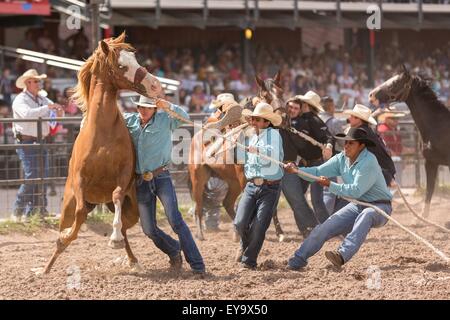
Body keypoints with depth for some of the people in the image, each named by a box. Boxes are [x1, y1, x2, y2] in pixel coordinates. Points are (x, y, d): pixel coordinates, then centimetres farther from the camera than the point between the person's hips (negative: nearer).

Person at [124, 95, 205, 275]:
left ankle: (197, 265, -17)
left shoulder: (165, 120, -1)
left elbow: (184, 117, -17)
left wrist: (169, 107, -32)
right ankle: (174, 251, 33)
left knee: (176, 221, -17)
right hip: (141, 181, 4)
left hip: (161, 177, -4)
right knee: (149, 229, 5)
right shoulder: (130, 120, 9)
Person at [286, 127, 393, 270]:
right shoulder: (342, 159, 1)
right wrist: (297, 170, -17)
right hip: (357, 205, 8)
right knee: (324, 229, -3)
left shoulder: (369, 162, -24)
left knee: (366, 215, -41)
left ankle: (342, 255, -56)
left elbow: (356, 191, -26)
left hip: (379, 206, -8)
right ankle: (297, 260, 6)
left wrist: (330, 185, -25)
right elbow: (318, 172, -1)